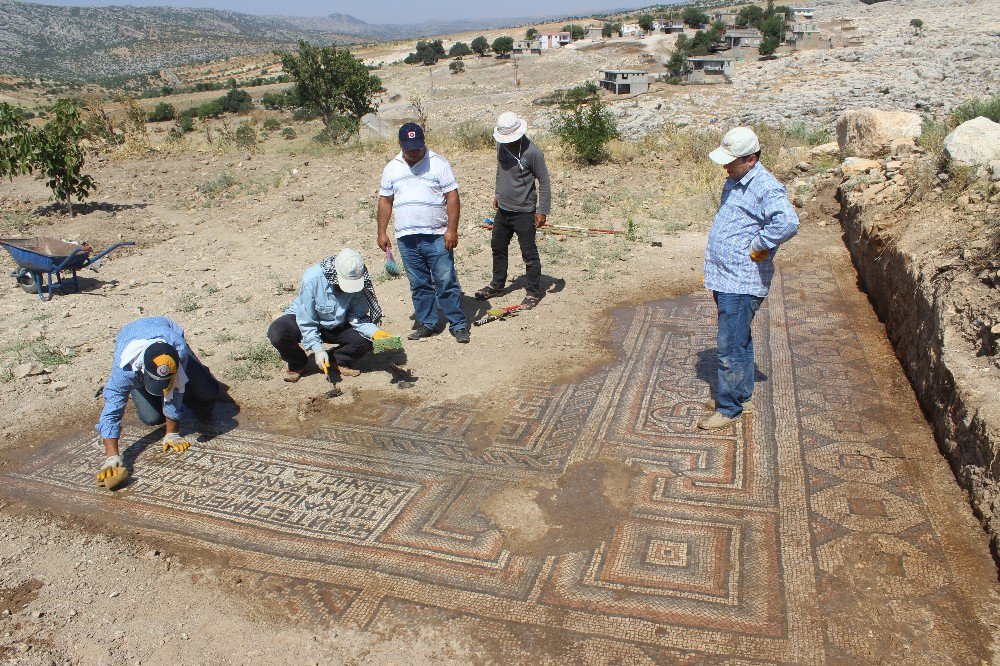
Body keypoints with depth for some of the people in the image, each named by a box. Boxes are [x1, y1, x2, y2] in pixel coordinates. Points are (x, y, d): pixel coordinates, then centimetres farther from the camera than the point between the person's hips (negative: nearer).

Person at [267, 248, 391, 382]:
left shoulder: (358, 282, -22)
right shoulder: (313, 278, -31)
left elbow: (358, 318, -17)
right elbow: (306, 321, -23)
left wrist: (375, 332, -36)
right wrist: (318, 349, -27)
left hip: (337, 326, 2)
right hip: (304, 318, -2)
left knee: (367, 339, -21)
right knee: (277, 333, -31)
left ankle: (338, 361, 6)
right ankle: (297, 364, 0)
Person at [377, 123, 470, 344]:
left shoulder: (438, 164, -2)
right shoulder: (392, 168, 9)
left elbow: (452, 197, -6)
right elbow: (385, 201, 15)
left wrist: (452, 229, -13)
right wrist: (382, 232, 11)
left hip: (437, 236, -3)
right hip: (406, 238, 4)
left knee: (446, 282, -3)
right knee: (419, 284, 10)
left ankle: (458, 324, 6)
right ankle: (427, 323, 21)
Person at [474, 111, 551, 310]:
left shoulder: (532, 152, -19)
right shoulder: (501, 146, 1)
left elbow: (544, 182, -14)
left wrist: (542, 211, -15)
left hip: (524, 212, -7)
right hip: (503, 210, 7)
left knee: (529, 253, 3)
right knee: (498, 247, 20)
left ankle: (533, 292, 17)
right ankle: (497, 284, 39)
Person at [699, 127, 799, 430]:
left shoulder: (766, 188, -18)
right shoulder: (734, 182, 12)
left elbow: (787, 222, -36)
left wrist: (758, 246, -23)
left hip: (741, 283, -10)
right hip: (725, 279, 10)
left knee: (730, 348, -4)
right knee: (739, 341, 20)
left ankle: (729, 407, 8)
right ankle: (742, 395, 34)